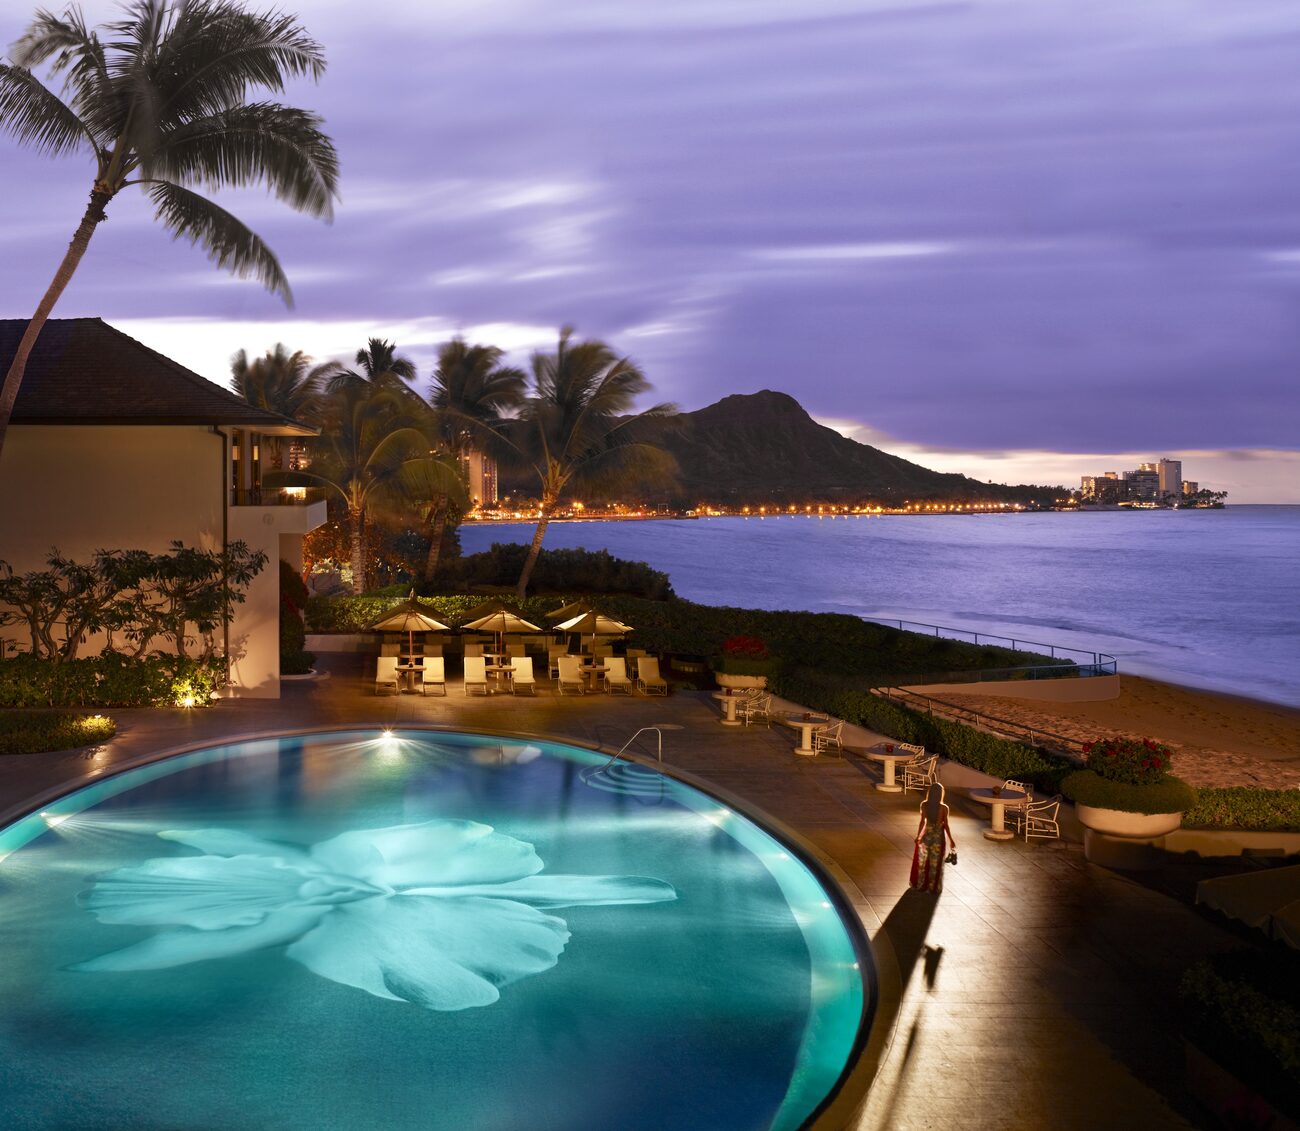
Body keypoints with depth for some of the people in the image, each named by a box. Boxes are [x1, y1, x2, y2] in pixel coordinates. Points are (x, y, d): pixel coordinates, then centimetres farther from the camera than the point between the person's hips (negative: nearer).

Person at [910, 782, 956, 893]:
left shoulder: (924, 805, -14)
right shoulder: (944, 808, -19)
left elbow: (922, 822, -10)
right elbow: (946, 825, -13)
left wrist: (918, 836, 3)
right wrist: (951, 840, -2)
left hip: (926, 835, 2)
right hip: (939, 836, -2)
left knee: (922, 861, 20)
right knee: (935, 863, 14)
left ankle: (920, 884, 32)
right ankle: (933, 887, 26)